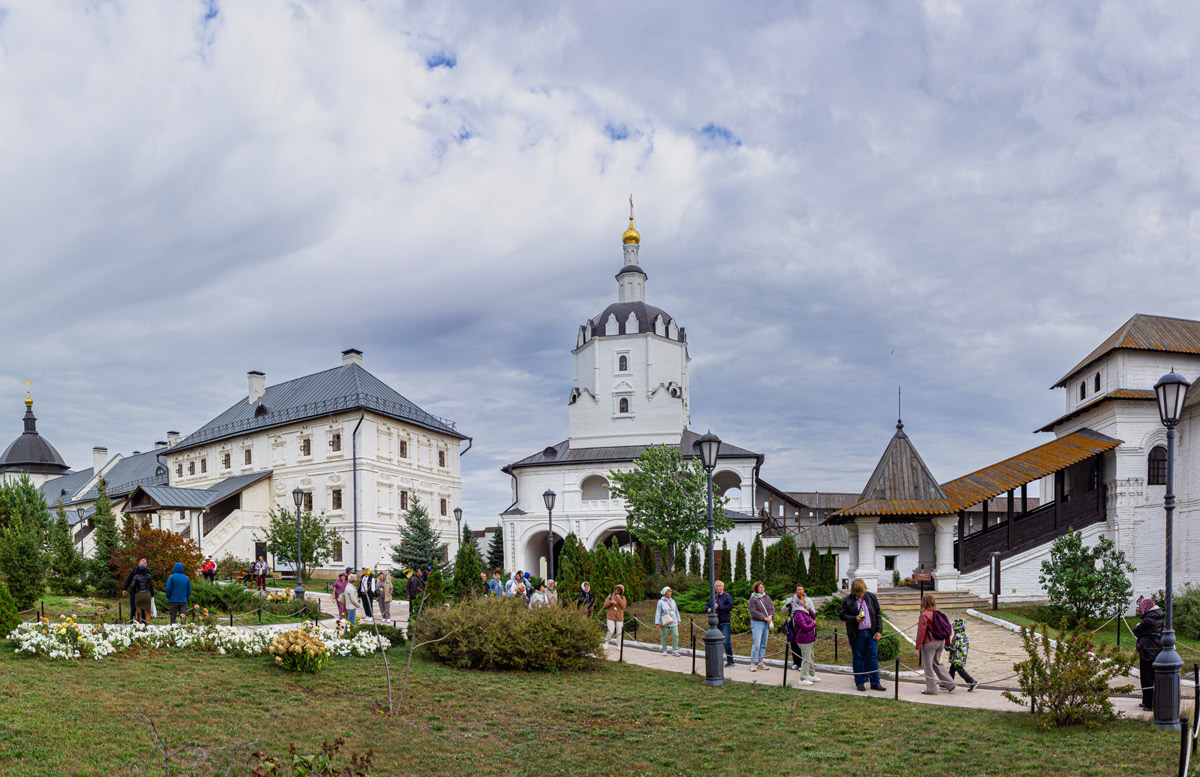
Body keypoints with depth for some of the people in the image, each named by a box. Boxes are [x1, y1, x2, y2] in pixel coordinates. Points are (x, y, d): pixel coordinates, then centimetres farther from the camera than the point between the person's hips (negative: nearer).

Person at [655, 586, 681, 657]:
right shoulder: (661, 602, -3)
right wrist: (657, 623, -10)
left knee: (675, 636, -6)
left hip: (673, 622, 4)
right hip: (664, 623, -3)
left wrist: (678, 621, 16)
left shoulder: (673, 601, 11)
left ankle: (674, 651, 1)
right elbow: (658, 613, -5)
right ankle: (664, 651, 16)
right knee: (664, 637, 4)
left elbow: (676, 611, 18)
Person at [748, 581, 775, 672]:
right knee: (756, 644, -10)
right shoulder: (753, 599, -6)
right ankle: (753, 663, -4)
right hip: (757, 623, -6)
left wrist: (771, 616, -8)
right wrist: (764, 618, -15)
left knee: (763, 644, 9)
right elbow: (753, 612, -13)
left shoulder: (767, 598, 13)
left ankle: (760, 662, 16)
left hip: (766, 623, 6)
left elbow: (772, 608, 12)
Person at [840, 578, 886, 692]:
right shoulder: (847, 601, -3)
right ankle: (859, 682, 15)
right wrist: (855, 618, -18)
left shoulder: (871, 597, 6)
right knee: (858, 657, 5)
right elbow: (842, 615, -2)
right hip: (856, 634, -2)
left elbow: (878, 614, 9)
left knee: (873, 657, 2)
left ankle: (875, 683, 8)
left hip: (871, 633, 2)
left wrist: (879, 631, 3)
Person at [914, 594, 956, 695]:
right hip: (940, 642, 7)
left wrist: (917, 648, -11)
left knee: (928, 666, 5)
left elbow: (921, 632, -15)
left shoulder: (924, 615, -14)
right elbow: (948, 629, 12)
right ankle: (950, 685, 19)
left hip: (929, 643, -7)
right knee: (937, 663, 21)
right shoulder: (940, 613, 7)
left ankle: (931, 689, 10)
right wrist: (947, 643, 23)